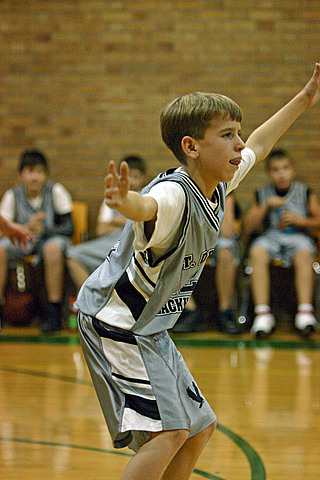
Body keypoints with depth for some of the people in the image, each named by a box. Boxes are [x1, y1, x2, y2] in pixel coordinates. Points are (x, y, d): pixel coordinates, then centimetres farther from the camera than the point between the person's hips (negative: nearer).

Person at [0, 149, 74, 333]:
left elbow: (69, 227, -10)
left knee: (53, 248, -37)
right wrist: (27, 228, -27)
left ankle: (54, 310, -32)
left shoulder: (55, 191, -10)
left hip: (52, 237, -2)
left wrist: (43, 230, -27)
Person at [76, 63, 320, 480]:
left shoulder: (218, 184, 1)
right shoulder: (174, 195, -27)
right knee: (170, 431, -23)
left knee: (200, 428, 16)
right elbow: (149, 206, -53)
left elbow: (257, 146, 22)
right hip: (113, 322, -10)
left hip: (150, 328, 10)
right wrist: (126, 201, -76)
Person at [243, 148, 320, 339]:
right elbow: (248, 227, 6)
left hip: (298, 236, -1)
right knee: (257, 253, -33)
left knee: (304, 254, -36)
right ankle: (263, 312, -35)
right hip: (270, 237, 1)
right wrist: (266, 206, -5)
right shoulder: (262, 194, 11)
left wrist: (299, 220, -8)